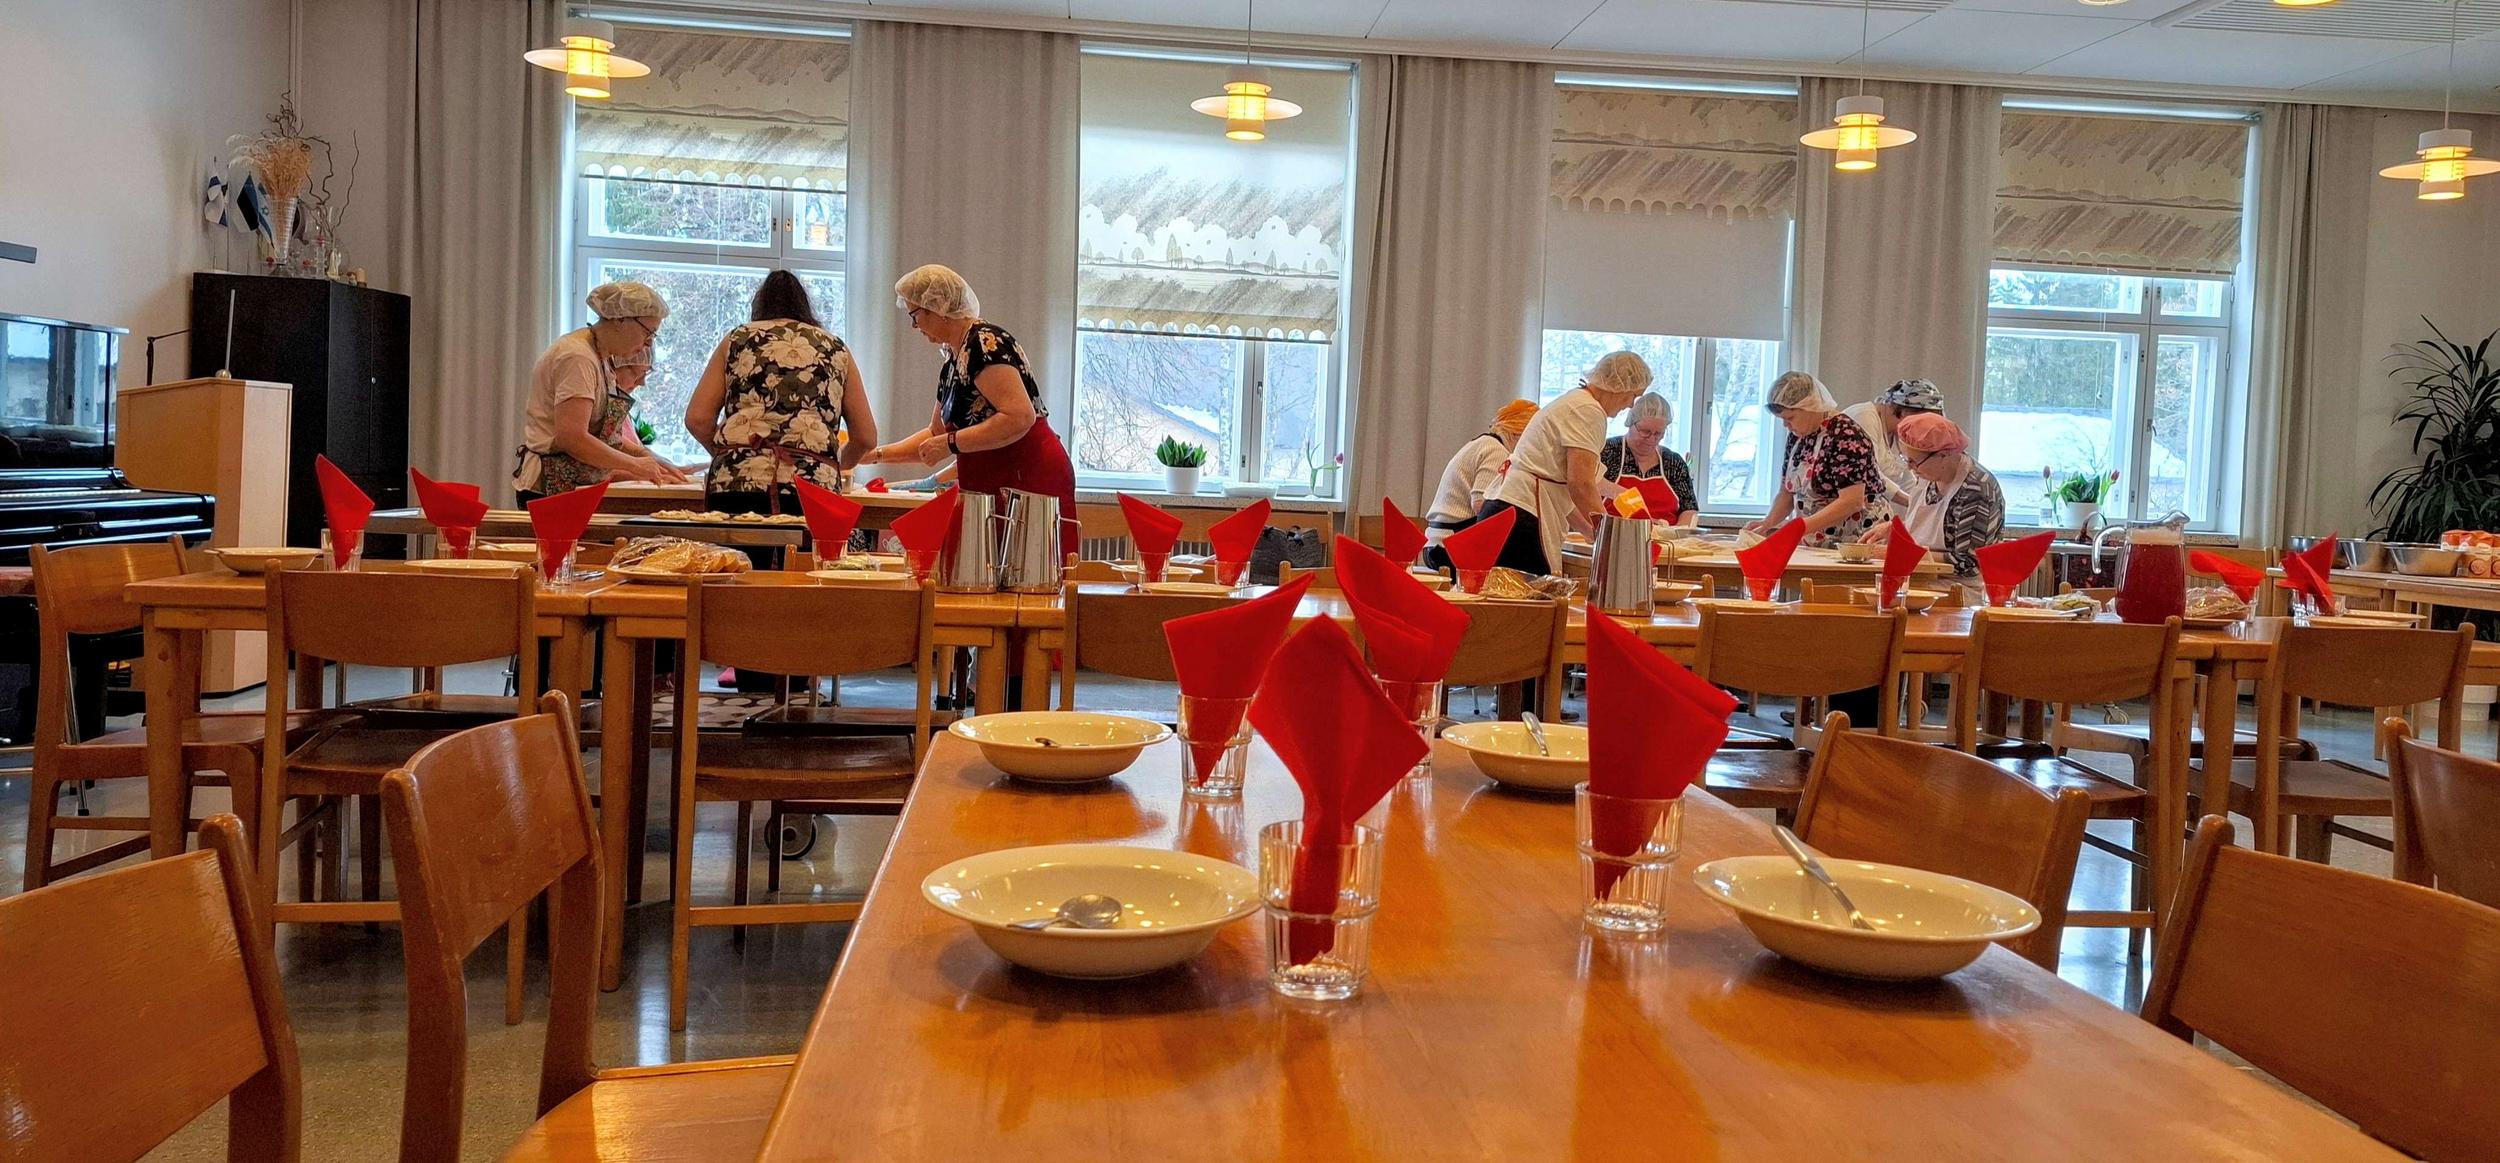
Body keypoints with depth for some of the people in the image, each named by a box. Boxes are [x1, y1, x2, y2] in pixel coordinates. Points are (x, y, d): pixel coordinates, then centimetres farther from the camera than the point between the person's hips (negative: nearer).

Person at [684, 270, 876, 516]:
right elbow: (866, 437, 19)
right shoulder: (835, 348, 21)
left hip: (734, 486, 0)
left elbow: (697, 419, 12)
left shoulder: (737, 339, 20)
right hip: (814, 485, 0)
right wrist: (837, 464, 39)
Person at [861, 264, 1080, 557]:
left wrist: (951, 443, -17)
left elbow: (1020, 417, -22)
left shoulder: (985, 343, -12)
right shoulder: (951, 363, 18)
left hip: (1029, 484, -9)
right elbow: (936, 434, 30)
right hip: (994, 489, 9)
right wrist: (875, 454, 27)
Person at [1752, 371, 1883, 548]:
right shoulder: (1797, 435, 11)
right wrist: (1769, 522, -2)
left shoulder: (1844, 435, -14)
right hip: (1817, 545, 7)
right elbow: (1787, 493, 17)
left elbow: (1852, 502, -20)